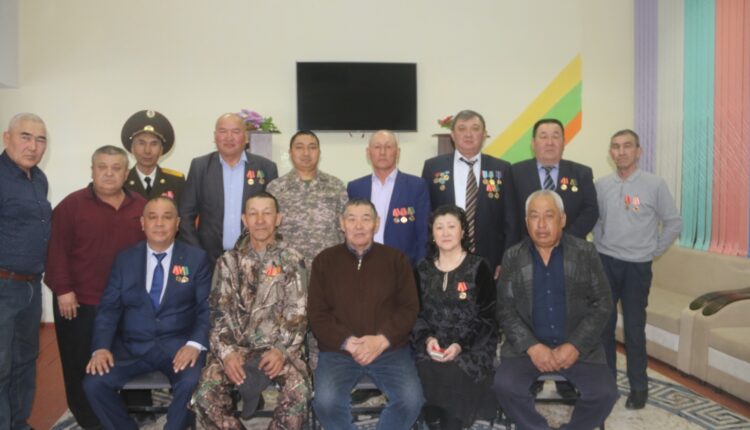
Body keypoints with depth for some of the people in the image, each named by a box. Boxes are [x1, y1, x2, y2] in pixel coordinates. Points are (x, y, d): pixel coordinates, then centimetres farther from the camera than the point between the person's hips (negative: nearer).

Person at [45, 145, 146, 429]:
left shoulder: (140, 207, 5)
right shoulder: (72, 204, -4)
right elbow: (57, 250, -7)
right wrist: (62, 289, -12)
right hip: (79, 302, -2)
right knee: (81, 366, 7)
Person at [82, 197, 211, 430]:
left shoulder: (196, 258, 2)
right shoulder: (125, 259, 9)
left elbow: (207, 308, -3)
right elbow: (108, 308, 5)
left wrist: (195, 344, -19)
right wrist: (101, 347, -11)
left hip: (178, 345, -2)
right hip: (132, 346, 3)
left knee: (192, 383, -30)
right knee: (94, 383, -19)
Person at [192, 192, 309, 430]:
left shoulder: (292, 261, 3)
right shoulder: (229, 261, 9)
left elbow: (298, 314, -2)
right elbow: (219, 313, 3)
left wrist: (282, 351, -16)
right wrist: (227, 352, -12)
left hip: (278, 347, -1)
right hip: (236, 346, 2)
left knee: (299, 390, -29)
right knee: (205, 393, -25)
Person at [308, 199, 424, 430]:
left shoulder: (396, 259, 7)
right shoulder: (324, 261, 7)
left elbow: (410, 307, 2)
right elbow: (317, 313, 1)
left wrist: (382, 340, -13)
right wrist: (348, 342, -13)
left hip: (390, 349, 1)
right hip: (338, 350, 0)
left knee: (411, 399, -23)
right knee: (325, 402, -26)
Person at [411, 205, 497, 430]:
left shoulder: (478, 268, 1)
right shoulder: (423, 269, 11)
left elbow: (486, 317, -3)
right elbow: (416, 312, 9)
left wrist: (460, 344, -16)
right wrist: (427, 339, -11)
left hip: (470, 346, -2)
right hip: (432, 345, 3)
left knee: (454, 374, -29)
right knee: (425, 373, -25)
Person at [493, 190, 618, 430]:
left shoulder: (585, 253, 1)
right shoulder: (512, 257, 2)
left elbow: (602, 303, -1)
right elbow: (505, 309, -1)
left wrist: (575, 346, -13)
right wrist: (531, 346, -15)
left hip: (578, 346, 0)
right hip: (527, 346, 0)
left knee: (604, 393, -21)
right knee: (504, 386, -24)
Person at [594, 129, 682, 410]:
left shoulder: (655, 184, -7)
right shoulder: (601, 185, 1)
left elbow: (674, 223, -1)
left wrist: (654, 251, -2)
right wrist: (600, 248, 5)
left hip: (637, 267, -2)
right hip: (605, 263, 3)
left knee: (634, 328, 5)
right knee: (603, 324, 9)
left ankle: (638, 386, 20)